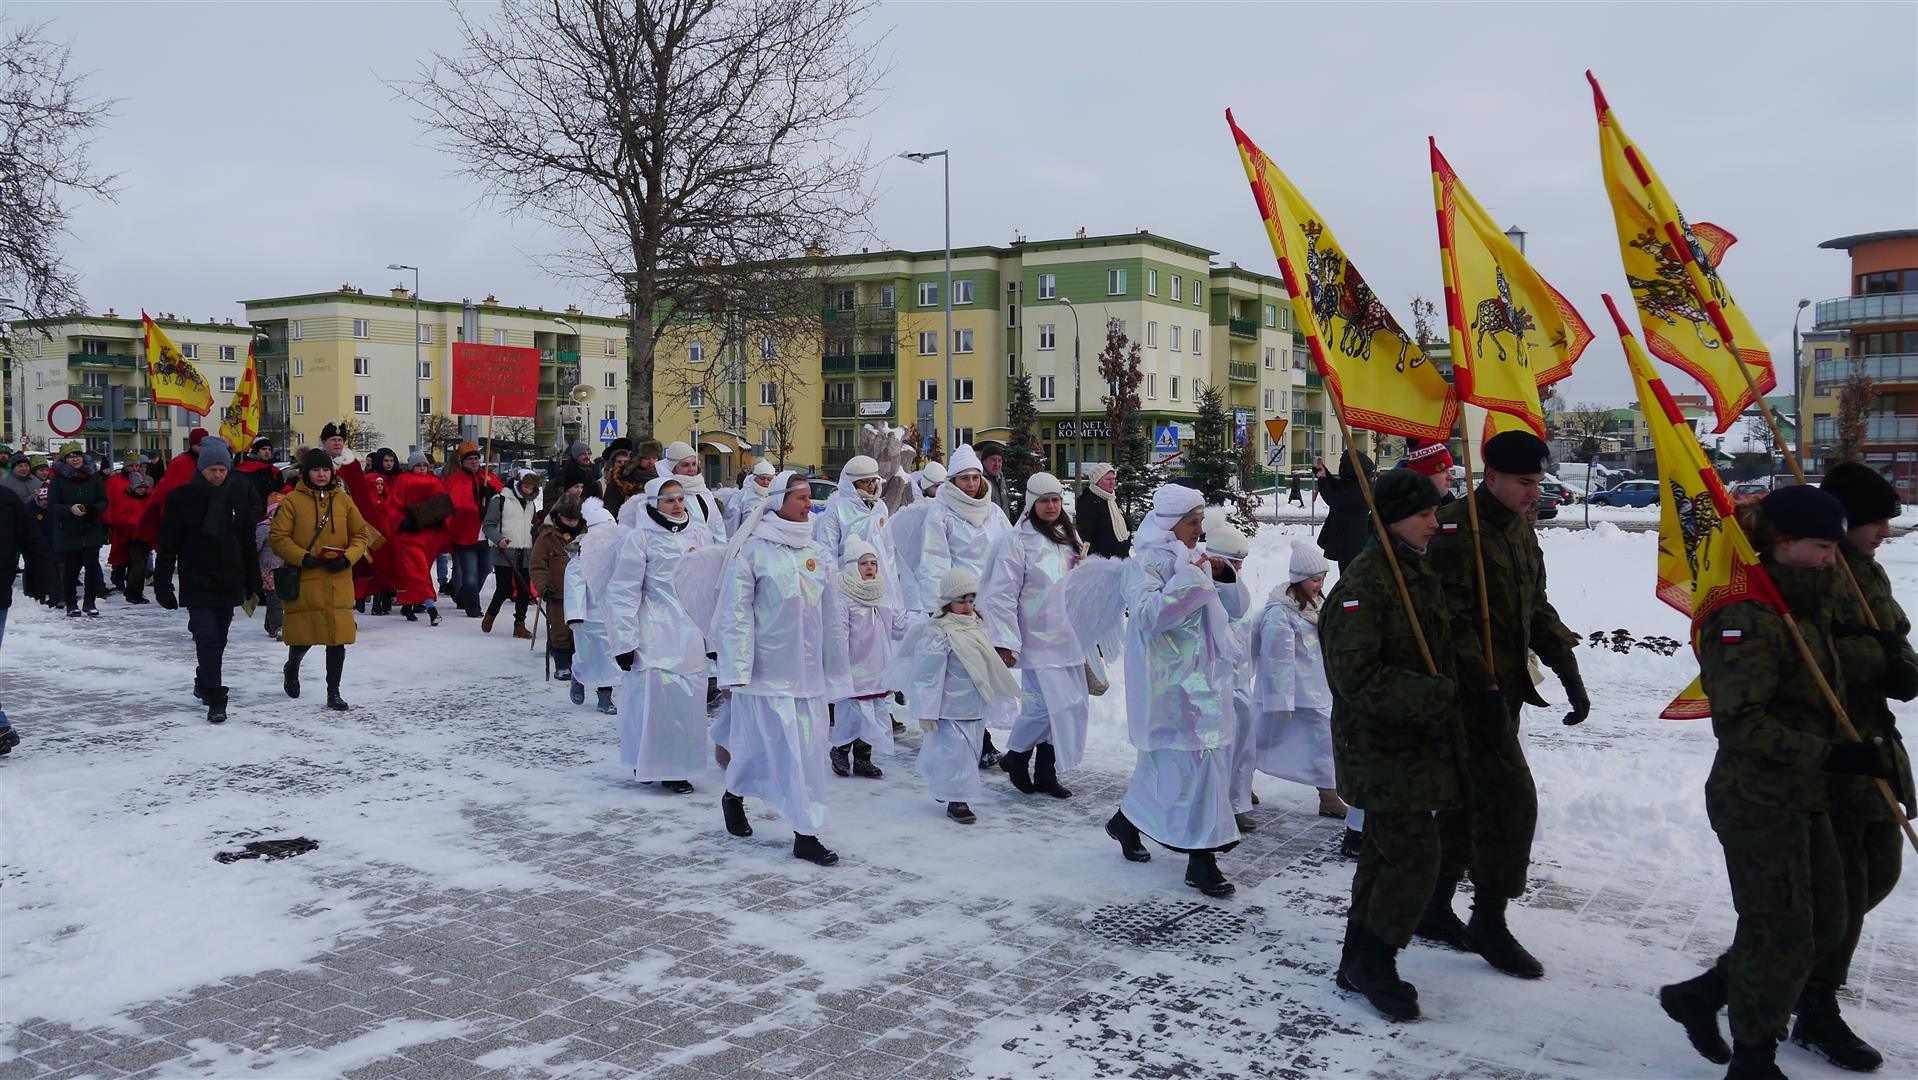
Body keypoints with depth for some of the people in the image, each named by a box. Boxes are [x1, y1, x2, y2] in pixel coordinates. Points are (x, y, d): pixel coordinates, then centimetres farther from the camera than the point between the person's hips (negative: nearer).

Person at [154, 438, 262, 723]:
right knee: (208, 639, -13)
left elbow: (248, 543, 13)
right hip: (197, 584, -4)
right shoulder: (182, 497, -5)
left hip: (230, 583, 4)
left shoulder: (239, 497, 6)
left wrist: (253, 582, 13)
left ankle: (204, 683, 36)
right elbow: (167, 545, -3)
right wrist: (163, 586, -5)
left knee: (217, 640, 15)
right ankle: (215, 700, -11)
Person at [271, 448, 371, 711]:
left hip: (338, 581, 2)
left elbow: (360, 535, 10)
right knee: (303, 634, 5)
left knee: (338, 635, 0)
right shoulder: (292, 500, -2)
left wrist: (347, 558, -7)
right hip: (304, 580, -2)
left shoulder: (343, 500, 7)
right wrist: (303, 558, -16)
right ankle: (292, 669, 39)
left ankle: (333, 692, 11)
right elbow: (278, 537, -4)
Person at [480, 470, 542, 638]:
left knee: (525, 590, 1)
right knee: (504, 589, -6)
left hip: (526, 555, 6)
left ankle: (519, 624, 11)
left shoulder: (531, 504, 17)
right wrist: (499, 539, -22)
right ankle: (490, 616, 19)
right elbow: (487, 525, -5)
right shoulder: (500, 500, -3)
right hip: (504, 554, -5)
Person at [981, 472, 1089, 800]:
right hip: (1038, 641, -7)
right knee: (1045, 705, -12)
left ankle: (1045, 772, 20)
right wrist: (1005, 641, -17)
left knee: (1072, 705, 7)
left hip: (1069, 639, 7)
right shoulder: (1017, 541, -10)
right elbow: (1002, 594, -13)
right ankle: (1015, 757, 14)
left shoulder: (1069, 538, 14)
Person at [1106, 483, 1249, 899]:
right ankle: (1201, 856, -3)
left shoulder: (1194, 559, 15)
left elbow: (1236, 607, 17)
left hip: (1202, 678, 8)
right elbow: (1148, 615, -24)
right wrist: (1187, 578, -26)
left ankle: (1128, 820, 30)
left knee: (1163, 757, 14)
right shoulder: (1144, 562, -9)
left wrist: (1224, 577, -2)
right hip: (1168, 681, -8)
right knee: (1192, 755, -9)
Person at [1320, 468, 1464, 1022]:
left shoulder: (1421, 573, 11)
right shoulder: (1361, 585, -21)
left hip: (1416, 747, 10)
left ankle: (1359, 964, 30)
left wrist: (1455, 694, 13)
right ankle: (1375, 963, 8)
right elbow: (1359, 679, -27)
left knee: (1387, 853, 17)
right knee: (1416, 857, -9)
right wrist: (1435, 697, -27)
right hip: (1382, 751, -10)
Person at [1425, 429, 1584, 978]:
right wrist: (1486, 688, -23)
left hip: (1504, 690, 9)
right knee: (1513, 797, -11)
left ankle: (1435, 907, 25)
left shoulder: (1520, 530, 14)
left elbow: (1536, 608, 19)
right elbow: (1454, 618, -21)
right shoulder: (1457, 529, -15)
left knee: (1472, 798, 14)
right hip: (1472, 692, -9)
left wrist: (1569, 674, 11)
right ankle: (1490, 921, 1)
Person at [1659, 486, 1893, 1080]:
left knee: (1823, 925, 17)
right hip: (1756, 802, -10)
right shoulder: (1749, 615, -22)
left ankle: (1698, 996, 31)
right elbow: (1739, 725, -25)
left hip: (1802, 798, 10)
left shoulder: (1805, 604, 10)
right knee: (1782, 938, 2)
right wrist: (1832, 756, -27)